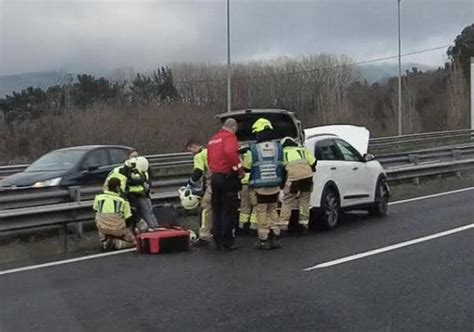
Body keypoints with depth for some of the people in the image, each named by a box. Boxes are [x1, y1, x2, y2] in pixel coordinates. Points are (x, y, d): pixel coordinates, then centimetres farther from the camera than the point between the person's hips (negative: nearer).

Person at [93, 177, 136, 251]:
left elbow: (95, 208, 18)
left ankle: (105, 242, 11)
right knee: (132, 241, 19)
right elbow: (128, 217, -2)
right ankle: (115, 243, -8)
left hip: (103, 228, 2)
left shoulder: (98, 197, 0)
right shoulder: (122, 200, -5)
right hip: (118, 229, -2)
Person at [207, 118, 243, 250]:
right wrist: (239, 169, -19)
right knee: (229, 211, -2)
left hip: (215, 177, 8)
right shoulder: (230, 136, -7)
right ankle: (227, 242, -2)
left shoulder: (213, 139, 18)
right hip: (227, 177, -8)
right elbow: (230, 152, -26)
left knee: (217, 210, 13)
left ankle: (217, 241, 16)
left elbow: (209, 158, 17)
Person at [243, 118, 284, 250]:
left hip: (259, 188, -4)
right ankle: (275, 238, 17)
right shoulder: (278, 147, 1)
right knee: (273, 212, 15)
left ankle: (264, 240, 6)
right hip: (275, 187, 4)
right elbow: (283, 166, 9)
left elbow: (246, 168, -4)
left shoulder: (253, 150, -12)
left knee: (261, 213, 4)